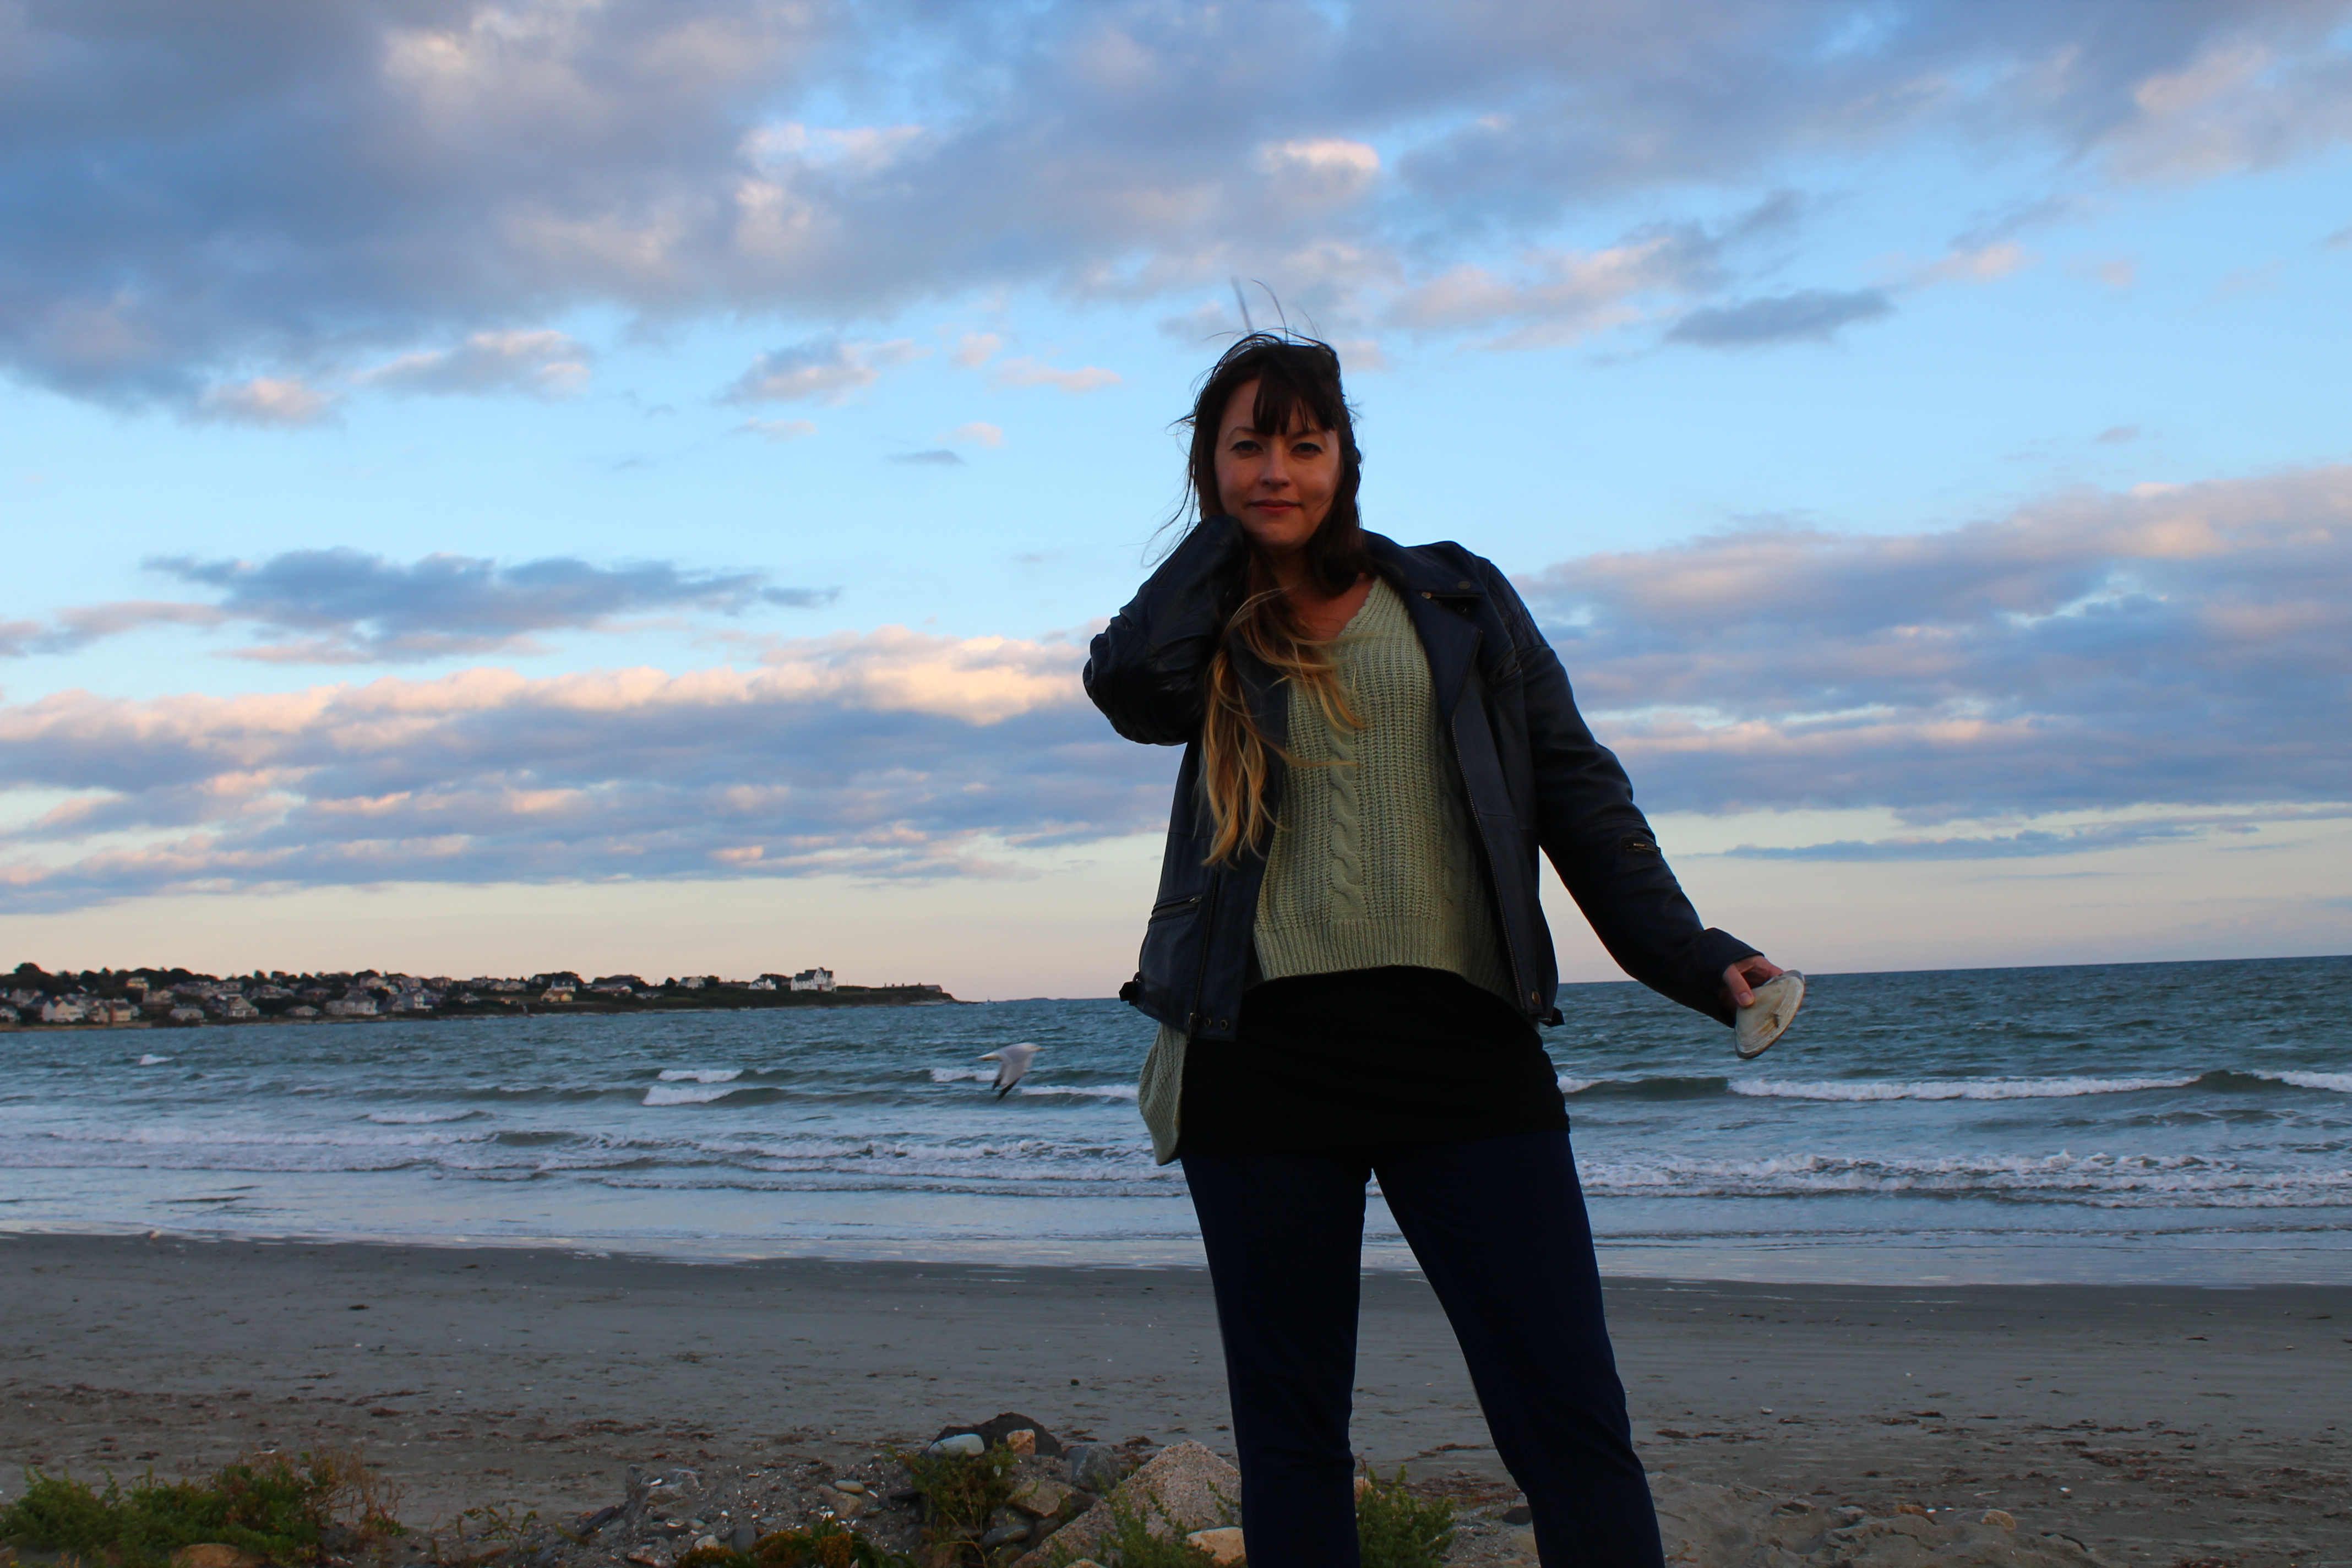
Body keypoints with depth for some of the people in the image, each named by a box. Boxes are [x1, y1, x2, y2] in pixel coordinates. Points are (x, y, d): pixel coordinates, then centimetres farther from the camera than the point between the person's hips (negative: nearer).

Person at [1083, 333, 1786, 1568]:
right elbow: (1129, 688, -10)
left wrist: (1688, 956, -3)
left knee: (1567, 1410, -6)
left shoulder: (1458, 599, 13)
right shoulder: (1208, 629, 13)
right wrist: (1227, 536, 5)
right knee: (1288, 1425, 7)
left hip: (1461, 1037, 0)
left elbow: (1576, 790, 9)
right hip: (1263, 1049, 1)